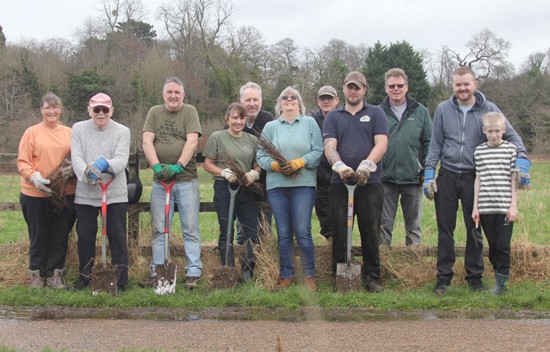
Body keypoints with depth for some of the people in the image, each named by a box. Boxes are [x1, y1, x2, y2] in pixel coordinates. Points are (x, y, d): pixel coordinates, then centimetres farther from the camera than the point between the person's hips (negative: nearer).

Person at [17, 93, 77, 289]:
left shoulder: (69, 133, 7)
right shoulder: (32, 132, 0)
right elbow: (22, 162, -3)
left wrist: (73, 169, -10)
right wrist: (34, 177, -19)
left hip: (65, 193, 2)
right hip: (36, 194, -2)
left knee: (60, 236, 7)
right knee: (39, 236, 7)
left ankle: (55, 274, 18)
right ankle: (36, 275, 20)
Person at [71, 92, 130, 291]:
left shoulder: (122, 131, 2)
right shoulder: (78, 129, 6)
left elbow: (122, 159, -11)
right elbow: (76, 158, -5)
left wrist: (106, 164, -33)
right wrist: (87, 172, -26)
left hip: (115, 193, -2)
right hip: (85, 193, 2)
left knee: (117, 236, 0)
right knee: (85, 235, 9)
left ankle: (121, 279, 8)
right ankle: (85, 276, 23)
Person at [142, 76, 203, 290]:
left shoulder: (190, 112, 2)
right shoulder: (155, 112, 9)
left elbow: (192, 141, -10)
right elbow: (147, 141, -2)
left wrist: (179, 165, -23)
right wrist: (157, 166, -17)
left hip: (186, 179, -2)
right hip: (160, 180, 2)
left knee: (191, 229, 0)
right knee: (159, 230, 6)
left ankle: (193, 273, 3)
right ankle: (157, 273, 13)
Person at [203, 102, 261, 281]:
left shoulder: (252, 139, 10)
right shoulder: (217, 137, -1)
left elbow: (258, 165, 13)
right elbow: (208, 165, -1)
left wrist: (254, 174, -9)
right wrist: (225, 173, -16)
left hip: (246, 190, 3)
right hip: (224, 188, -3)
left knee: (253, 232, -1)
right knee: (226, 233, 4)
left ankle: (248, 273, 11)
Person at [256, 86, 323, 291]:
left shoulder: (310, 123, 8)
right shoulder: (270, 127, 13)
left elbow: (318, 152, 0)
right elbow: (261, 155, 7)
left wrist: (298, 163, -13)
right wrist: (274, 165, -11)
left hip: (303, 184, -2)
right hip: (276, 185, 2)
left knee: (303, 232, -7)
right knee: (283, 233, 4)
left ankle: (310, 275, 4)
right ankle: (286, 275, 13)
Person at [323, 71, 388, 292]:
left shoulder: (376, 114, 11)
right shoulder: (333, 117, 14)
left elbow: (381, 144, -2)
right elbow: (329, 147, 2)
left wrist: (367, 164, -20)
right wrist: (339, 165, -19)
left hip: (370, 182, -1)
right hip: (340, 182, 1)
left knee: (370, 231, 0)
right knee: (339, 231, 2)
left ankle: (372, 276, 9)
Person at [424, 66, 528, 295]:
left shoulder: (488, 109, 0)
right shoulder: (443, 109, 4)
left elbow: (511, 135, 1)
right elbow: (435, 144, 7)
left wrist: (521, 158, -16)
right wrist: (429, 173, 1)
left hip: (474, 177, -1)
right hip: (447, 176, 1)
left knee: (474, 230, 7)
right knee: (445, 230, 4)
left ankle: (475, 276, 20)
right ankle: (444, 276, 14)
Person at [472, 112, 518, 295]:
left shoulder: (510, 149, 1)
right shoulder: (479, 151, 7)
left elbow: (514, 179, 1)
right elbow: (478, 179, 9)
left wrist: (514, 205, -4)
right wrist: (475, 206, 7)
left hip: (505, 207, -2)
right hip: (485, 207, 2)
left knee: (503, 245, -3)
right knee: (493, 245, 8)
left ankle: (502, 280, 5)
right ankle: (498, 276, 18)